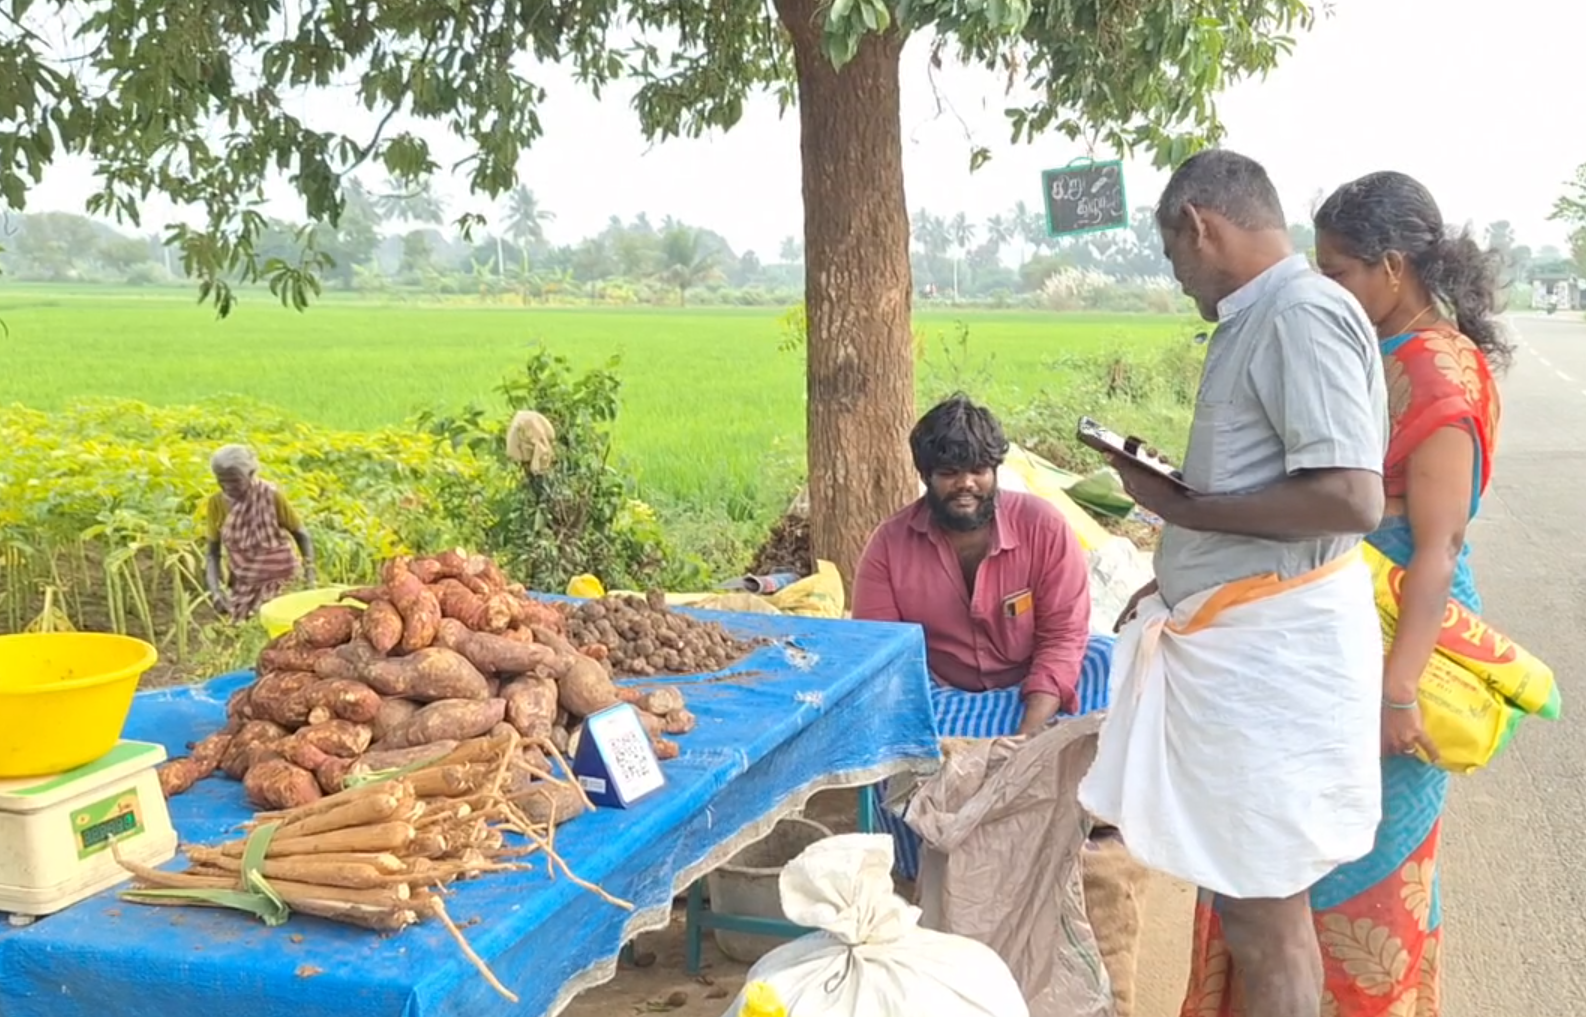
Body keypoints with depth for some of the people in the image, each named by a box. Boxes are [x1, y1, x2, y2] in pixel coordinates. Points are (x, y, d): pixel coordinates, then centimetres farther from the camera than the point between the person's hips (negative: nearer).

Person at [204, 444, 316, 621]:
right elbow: (213, 553, -3)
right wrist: (215, 591, -18)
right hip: (242, 586, 3)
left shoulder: (272, 497, -16)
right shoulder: (217, 502, -9)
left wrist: (310, 575, -17)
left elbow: (301, 536, -5)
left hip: (278, 582, -3)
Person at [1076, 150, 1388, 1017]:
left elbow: (1349, 498, -26)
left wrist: (1184, 507, -17)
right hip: (1235, 637, 10)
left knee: (1265, 910, 2)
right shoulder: (1259, 320, 14)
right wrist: (1181, 577, 17)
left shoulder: (1303, 314, -17)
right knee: (1237, 890, 20)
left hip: (1272, 647, -10)